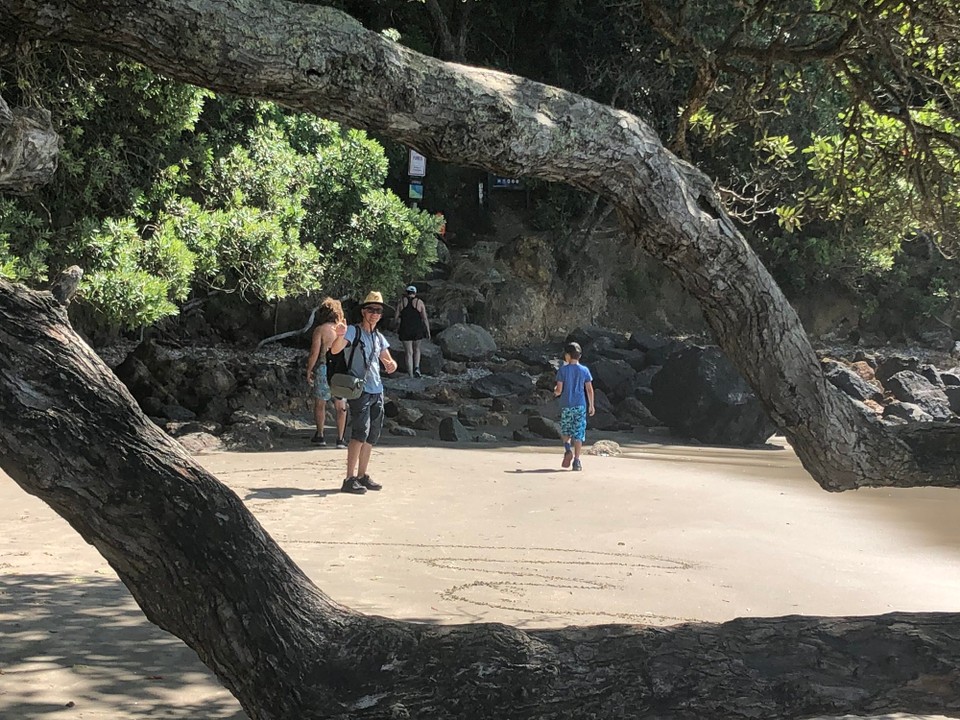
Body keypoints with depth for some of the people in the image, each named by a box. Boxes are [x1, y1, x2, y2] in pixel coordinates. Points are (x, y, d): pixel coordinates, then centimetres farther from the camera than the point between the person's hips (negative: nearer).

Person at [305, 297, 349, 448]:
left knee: (320, 403, 11)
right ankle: (340, 438, 7)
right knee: (341, 406, 8)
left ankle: (320, 435, 14)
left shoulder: (320, 330, -7)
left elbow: (314, 353, -10)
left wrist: (309, 370, -3)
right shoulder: (344, 328, 3)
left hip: (323, 368, -3)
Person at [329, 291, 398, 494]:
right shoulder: (354, 331, -5)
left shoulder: (379, 337, 16)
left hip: (377, 390, 8)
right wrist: (340, 336, -42)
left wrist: (391, 364, -5)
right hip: (359, 389, -8)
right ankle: (350, 479, -18)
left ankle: (362, 476, 17)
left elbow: (387, 360, 20)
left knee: (372, 435, 8)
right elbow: (335, 350, -20)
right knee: (361, 431, -17)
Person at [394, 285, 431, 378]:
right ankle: (416, 368, 2)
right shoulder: (419, 302, -1)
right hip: (417, 330, 0)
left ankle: (411, 376, 2)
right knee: (416, 349, 23)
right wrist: (428, 332, 2)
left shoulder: (401, 301, 0)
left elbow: (396, 317, 0)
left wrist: (396, 327, 19)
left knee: (409, 353, 6)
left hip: (405, 330, 0)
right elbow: (425, 318, -4)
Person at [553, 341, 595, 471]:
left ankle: (567, 449, -7)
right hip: (580, 405, 1)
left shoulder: (563, 370, -3)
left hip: (566, 405, -1)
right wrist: (591, 405, 9)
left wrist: (555, 391, 17)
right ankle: (576, 461, 0)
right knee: (578, 433, 2)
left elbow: (559, 390, -6)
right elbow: (589, 389, 1)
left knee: (565, 430, 18)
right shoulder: (584, 370, 2)